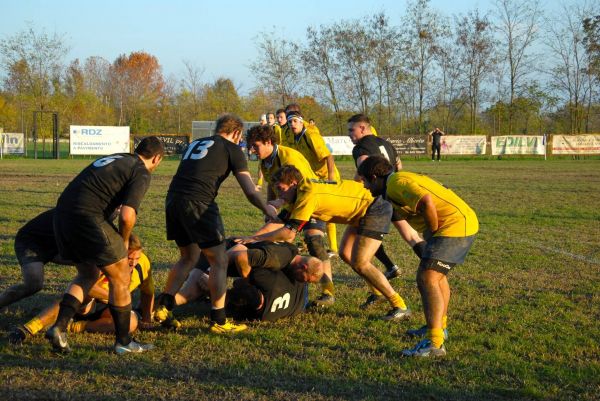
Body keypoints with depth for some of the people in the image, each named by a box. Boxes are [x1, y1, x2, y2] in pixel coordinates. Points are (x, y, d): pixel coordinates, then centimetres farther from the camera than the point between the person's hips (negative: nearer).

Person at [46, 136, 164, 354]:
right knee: (120, 278, 6)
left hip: (61, 213, 8)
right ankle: (123, 342, 13)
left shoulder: (115, 158, 24)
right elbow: (127, 215, -13)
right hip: (87, 217, -8)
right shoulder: (141, 173, -1)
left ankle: (59, 327, 9)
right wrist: (124, 242, 7)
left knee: (87, 275, 23)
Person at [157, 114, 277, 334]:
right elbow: (250, 192, 4)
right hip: (198, 203, -7)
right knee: (219, 261, 3)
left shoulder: (195, 144, 27)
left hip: (173, 199, 7)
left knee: (188, 258, 22)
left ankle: (162, 307, 19)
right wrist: (267, 210, 16)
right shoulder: (231, 149, 9)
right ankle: (218, 320, 3)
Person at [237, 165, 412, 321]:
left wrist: (255, 238, -20)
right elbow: (281, 223, 7)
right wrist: (252, 238, 0)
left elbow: (289, 234, -27)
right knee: (346, 255, 13)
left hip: (374, 209, -10)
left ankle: (400, 306, -8)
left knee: (359, 263, -14)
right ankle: (380, 292, 25)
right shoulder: (300, 194, 4)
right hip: (361, 212, 10)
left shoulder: (308, 196, -25)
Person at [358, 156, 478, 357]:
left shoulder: (396, 182, -13)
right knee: (437, 274, 27)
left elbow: (427, 202, -27)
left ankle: (434, 343, -23)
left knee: (427, 279, -17)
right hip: (464, 221, 11)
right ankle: (439, 325, 43)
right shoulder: (402, 178, 19)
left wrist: (433, 232, -14)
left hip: (454, 225, -11)